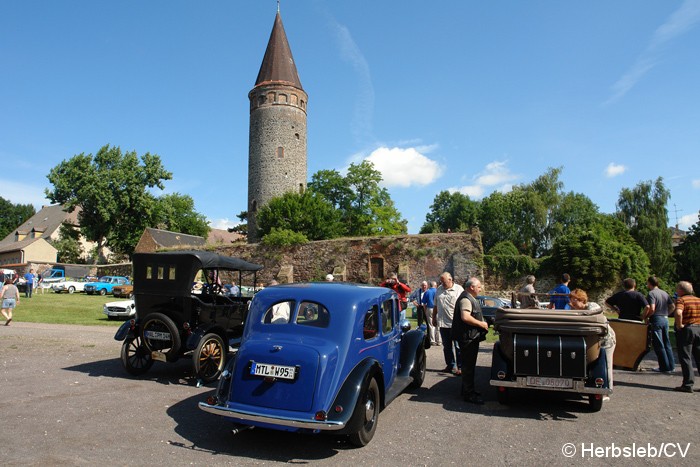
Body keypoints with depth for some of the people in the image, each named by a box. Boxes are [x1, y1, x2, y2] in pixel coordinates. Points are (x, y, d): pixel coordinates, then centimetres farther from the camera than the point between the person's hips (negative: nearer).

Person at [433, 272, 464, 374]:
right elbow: (436, 305, 17)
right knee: (447, 346, 12)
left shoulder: (459, 289, -4)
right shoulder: (439, 289, 10)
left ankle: (460, 367, 6)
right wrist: (434, 318, 17)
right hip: (442, 323, 5)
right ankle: (450, 365, 23)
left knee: (458, 346, -1)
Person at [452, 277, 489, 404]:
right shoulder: (465, 299, -18)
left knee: (469, 364, 18)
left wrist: (482, 323, 17)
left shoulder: (470, 298, 18)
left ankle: (468, 389, 29)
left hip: (471, 337, 11)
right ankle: (468, 394, 1)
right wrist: (481, 324, -21)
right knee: (468, 365, -5)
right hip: (467, 337, -11)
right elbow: (465, 317, -31)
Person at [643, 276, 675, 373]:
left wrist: (645, 317, -8)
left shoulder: (651, 293, -12)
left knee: (658, 345, -1)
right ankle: (671, 365, 19)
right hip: (665, 319, 8)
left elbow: (652, 309, -21)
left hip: (656, 319, -8)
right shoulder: (665, 293, 12)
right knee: (667, 343, 15)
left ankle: (665, 367, 1)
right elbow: (673, 306, 13)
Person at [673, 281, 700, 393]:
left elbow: (678, 313, -28)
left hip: (685, 330, -6)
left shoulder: (681, 300, -9)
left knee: (685, 358, -1)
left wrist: (679, 325, -15)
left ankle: (688, 385, -2)